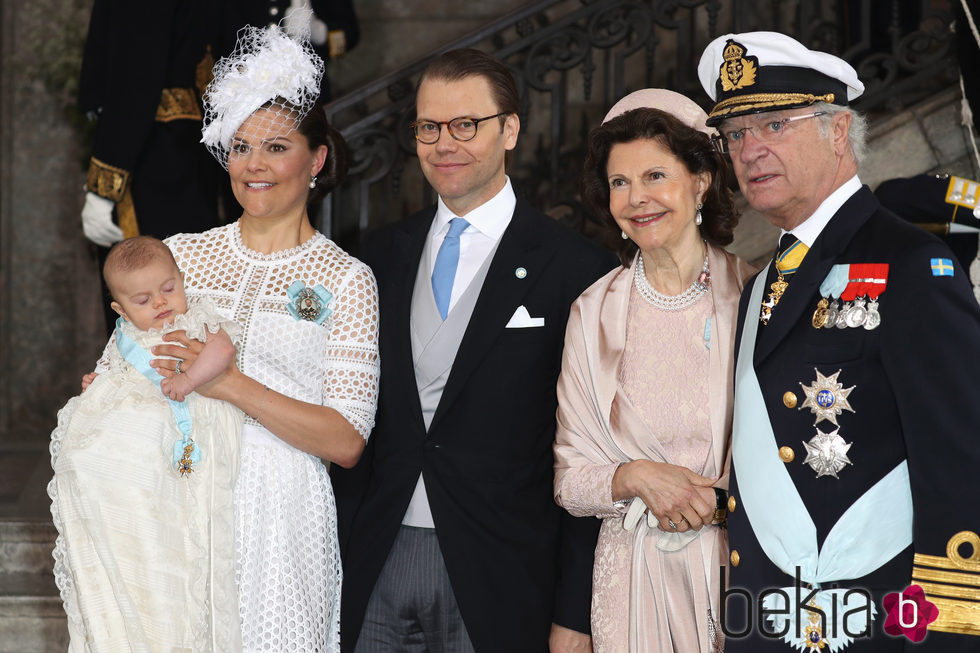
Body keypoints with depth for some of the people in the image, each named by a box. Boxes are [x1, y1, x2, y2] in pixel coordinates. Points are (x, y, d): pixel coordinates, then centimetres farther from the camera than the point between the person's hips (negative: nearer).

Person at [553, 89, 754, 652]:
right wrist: (635, 478, -14)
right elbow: (570, 479, 5)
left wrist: (723, 499, -15)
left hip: (742, 563, -1)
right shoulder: (594, 312, 4)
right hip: (635, 578, 1)